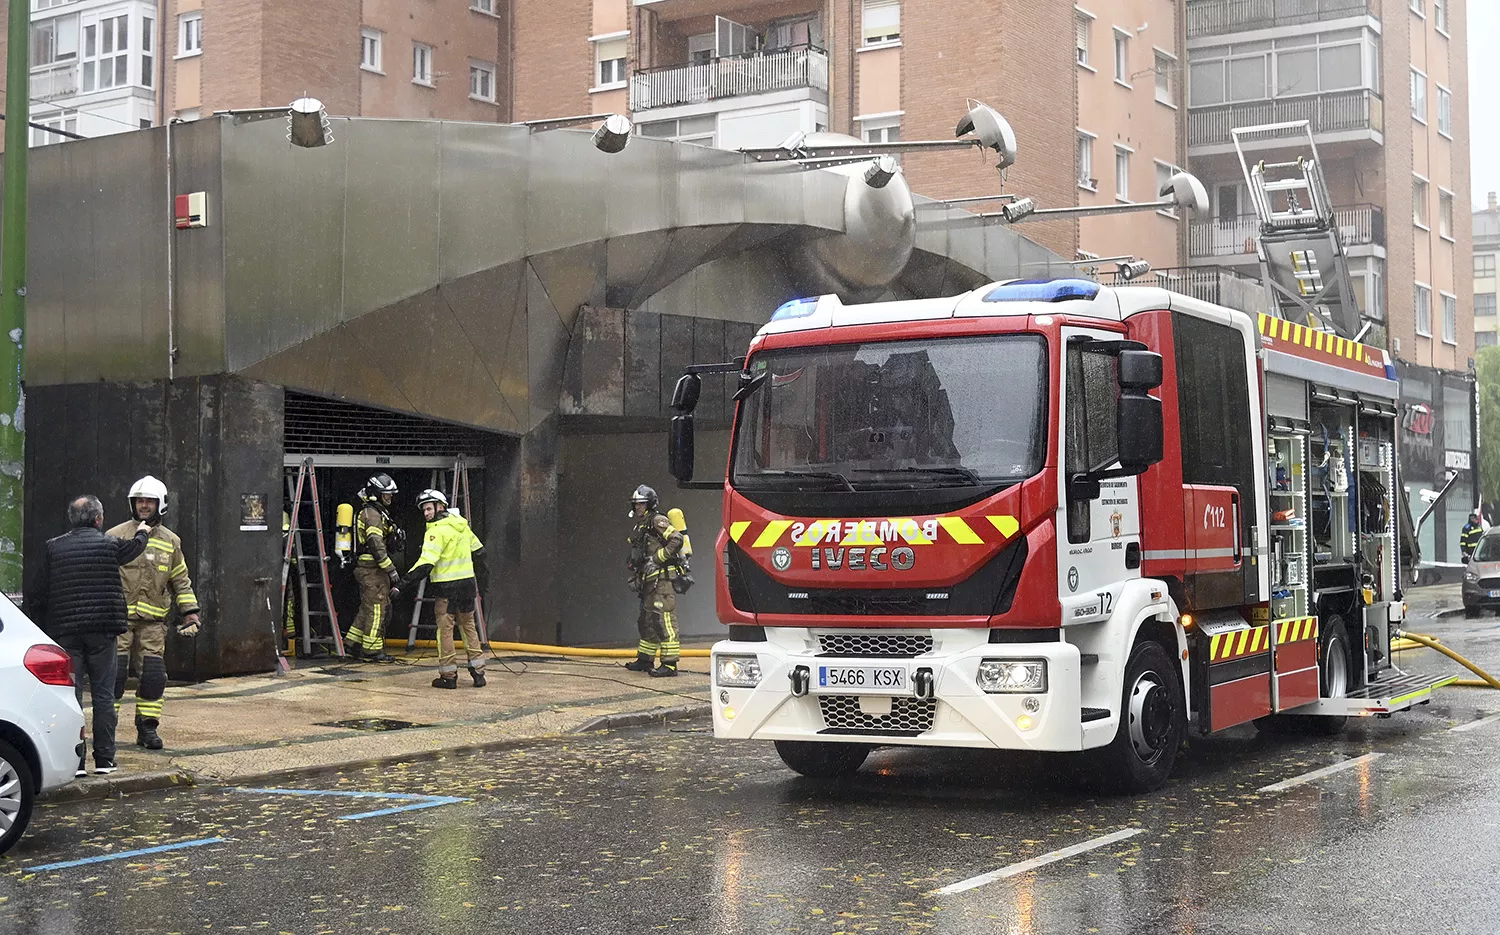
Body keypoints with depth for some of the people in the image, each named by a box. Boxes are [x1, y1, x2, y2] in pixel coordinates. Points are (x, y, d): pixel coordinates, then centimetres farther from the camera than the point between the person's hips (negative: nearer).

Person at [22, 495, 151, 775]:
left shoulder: (52, 548, 1)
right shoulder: (109, 544, 0)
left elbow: (32, 593, -1)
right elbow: (133, 548, 24)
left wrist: (40, 630, 9)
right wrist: (142, 533, 46)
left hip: (65, 633, 0)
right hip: (102, 631, 0)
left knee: (70, 694, 2)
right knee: (103, 695, 6)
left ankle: (74, 761, 0)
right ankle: (104, 760, 8)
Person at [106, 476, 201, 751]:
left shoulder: (170, 541, 12)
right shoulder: (115, 537, 2)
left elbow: (181, 581, 18)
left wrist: (191, 612, 11)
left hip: (152, 622, 3)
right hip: (119, 617, -3)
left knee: (153, 676, 1)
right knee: (114, 673, -7)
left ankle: (147, 728, 11)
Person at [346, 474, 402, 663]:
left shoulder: (377, 513, 20)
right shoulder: (372, 514, -14)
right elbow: (376, 544, -22)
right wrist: (391, 569, -22)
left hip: (369, 569, 11)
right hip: (373, 569, -11)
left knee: (367, 608, 15)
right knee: (376, 609, -6)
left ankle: (355, 646, 19)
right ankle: (373, 650, -2)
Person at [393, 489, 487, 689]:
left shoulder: (438, 531, -15)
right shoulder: (461, 524, 9)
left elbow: (425, 565, -22)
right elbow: (478, 550, 21)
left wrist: (402, 584, -22)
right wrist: (480, 574, 37)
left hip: (447, 586, -7)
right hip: (467, 583, 7)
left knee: (445, 629, 1)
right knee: (469, 626, 15)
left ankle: (449, 676, 3)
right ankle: (478, 672, 12)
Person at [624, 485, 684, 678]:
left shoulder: (658, 521, -8)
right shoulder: (639, 528, 21)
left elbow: (677, 540, -22)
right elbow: (636, 557, 31)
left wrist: (657, 558, -19)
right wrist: (634, 576, 20)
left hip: (663, 579, -10)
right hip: (649, 582, 10)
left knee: (664, 621, -12)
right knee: (646, 620, 16)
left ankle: (670, 664, -14)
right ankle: (645, 660, 27)